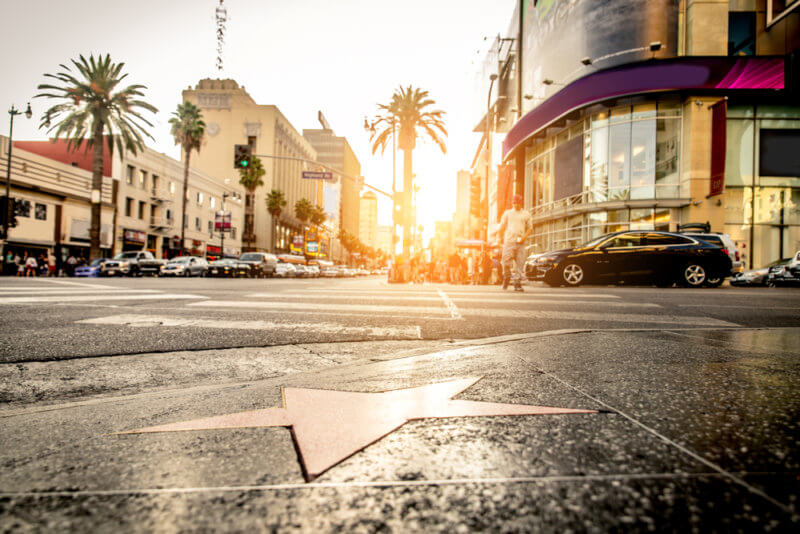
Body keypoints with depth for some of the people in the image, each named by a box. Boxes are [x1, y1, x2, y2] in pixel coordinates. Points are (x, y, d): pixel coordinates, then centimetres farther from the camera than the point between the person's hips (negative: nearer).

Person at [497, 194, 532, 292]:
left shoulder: (526, 214, 14)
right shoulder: (507, 213, 14)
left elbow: (530, 228, 14)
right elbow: (501, 227, 15)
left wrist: (524, 236, -3)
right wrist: (501, 238, 7)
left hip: (520, 242, 1)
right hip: (509, 241, -1)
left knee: (520, 262, -5)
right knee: (507, 260, -12)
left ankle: (517, 283, -2)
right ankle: (506, 277, 13)